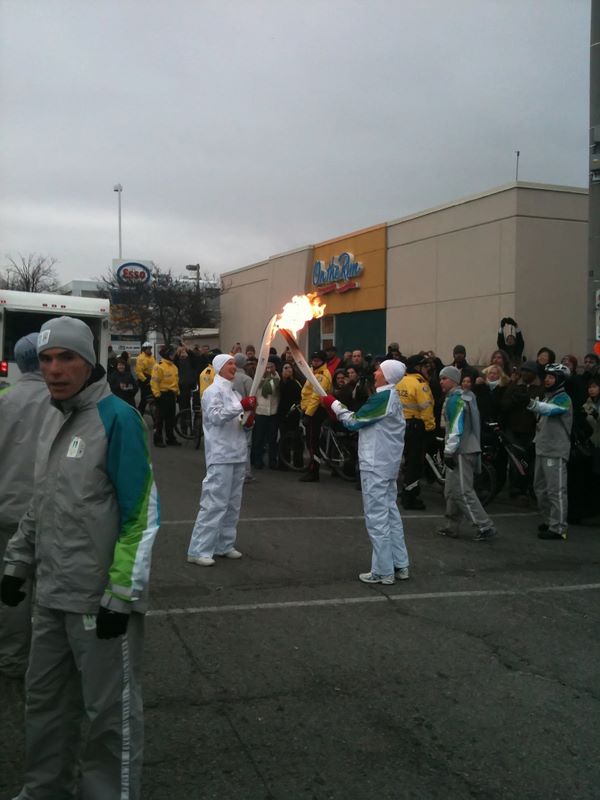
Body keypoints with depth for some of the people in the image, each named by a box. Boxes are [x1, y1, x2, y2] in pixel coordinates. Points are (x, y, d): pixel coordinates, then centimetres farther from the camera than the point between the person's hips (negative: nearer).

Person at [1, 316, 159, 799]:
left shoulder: (116, 419, -15)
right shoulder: (52, 418, 10)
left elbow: (142, 514, -18)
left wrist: (122, 594, -19)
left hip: (101, 598, -8)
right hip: (52, 594, 8)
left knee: (111, 710, 7)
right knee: (46, 698, 21)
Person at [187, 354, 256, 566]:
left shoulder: (233, 392, 18)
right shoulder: (213, 391, -9)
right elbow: (216, 417, -23)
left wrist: (246, 420, 1)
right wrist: (242, 405, -28)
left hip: (237, 455, 9)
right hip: (221, 455, -9)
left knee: (232, 503, 13)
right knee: (214, 503, -11)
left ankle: (224, 545, 22)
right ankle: (198, 550, -8)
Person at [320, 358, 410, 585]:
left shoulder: (382, 398, -18)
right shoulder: (392, 397, 13)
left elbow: (355, 422, -14)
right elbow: (363, 420, 13)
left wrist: (334, 404, -2)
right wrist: (338, 409, 7)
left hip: (376, 464, -10)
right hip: (388, 463, 10)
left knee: (377, 516, -4)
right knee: (390, 512, 15)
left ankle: (383, 571, 2)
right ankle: (400, 565, 20)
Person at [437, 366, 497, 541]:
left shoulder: (455, 400, -14)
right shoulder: (465, 397, 18)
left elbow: (456, 428, -21)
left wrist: (449, 452, -19)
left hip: (462, 452, -11)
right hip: (469, 447, 11)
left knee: (463, 492, -10)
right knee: (452, 491, 15)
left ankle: (485, 527, -8)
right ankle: (451, 527, 20)